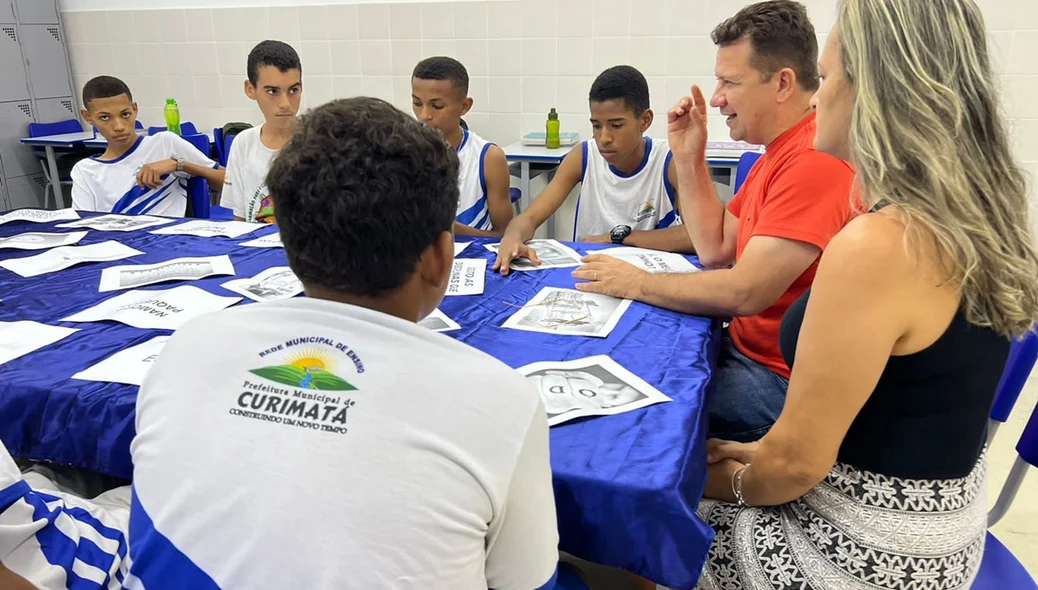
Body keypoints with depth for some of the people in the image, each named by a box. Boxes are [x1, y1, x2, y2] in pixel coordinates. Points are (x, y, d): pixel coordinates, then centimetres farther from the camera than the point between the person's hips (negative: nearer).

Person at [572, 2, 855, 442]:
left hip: (782, 380, -9)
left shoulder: (817, 159, -24)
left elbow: (744, 292, -27)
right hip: (746, 348, 9)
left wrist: (636, 283, -14)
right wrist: (689, 157, 2)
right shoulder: (779, 151, 11)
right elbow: (715, 249, 10)